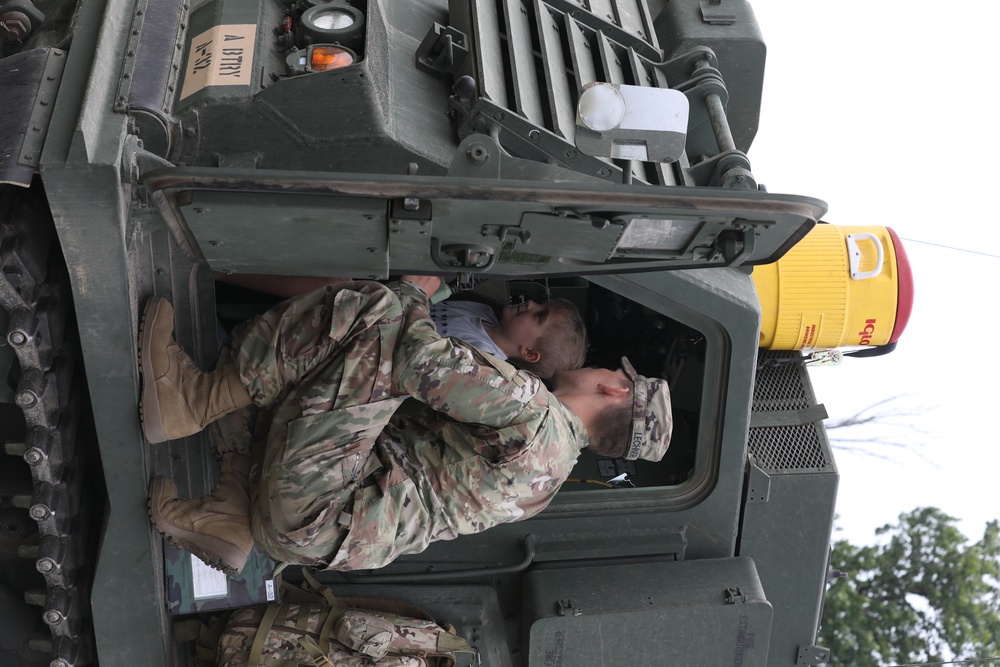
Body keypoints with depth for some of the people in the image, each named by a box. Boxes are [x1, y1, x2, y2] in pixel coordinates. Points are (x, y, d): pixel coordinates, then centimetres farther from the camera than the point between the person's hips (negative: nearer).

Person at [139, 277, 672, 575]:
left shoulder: (541, 417, -8)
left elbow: (436, 370, -19)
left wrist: (411, 298, 0)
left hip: (318, 517, -9)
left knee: (376, 316, -14)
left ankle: (197, 400, -13)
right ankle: (227, 523, 7)